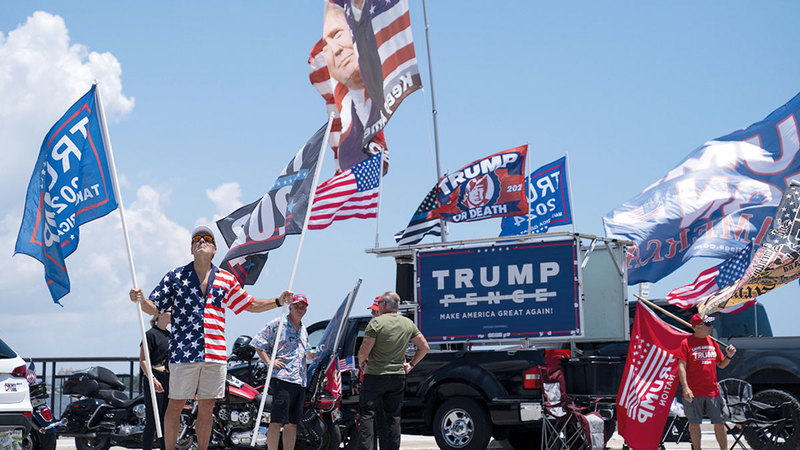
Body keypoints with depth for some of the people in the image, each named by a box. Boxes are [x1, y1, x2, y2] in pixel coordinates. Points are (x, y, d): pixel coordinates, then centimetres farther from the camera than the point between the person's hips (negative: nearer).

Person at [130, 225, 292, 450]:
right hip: (183, 352, -3)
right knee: (176, 404, 1)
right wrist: (141, 300, -16)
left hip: (215, 353, 3)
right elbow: (154, 307, 6)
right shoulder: (175, 276, 6)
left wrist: (278, 301, 5)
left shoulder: (226, 279, 13)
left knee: (207, 407, 7)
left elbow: (251, 305, 18)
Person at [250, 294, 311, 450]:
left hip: (300, 381, 8)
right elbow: (257, 343, -2)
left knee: (292, 423, 7)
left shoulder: (303, 330, 24)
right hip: (282, 378, -8)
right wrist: (269, 362, -11)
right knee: (277, 420, -13)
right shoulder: (277, 324, 1)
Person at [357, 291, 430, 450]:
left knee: (367, 414, -1)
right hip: (398, 377, 5)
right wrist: (411, 364, 17)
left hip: (375, 375, -5)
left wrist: (361, 363, 4)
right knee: (393, 416, 11)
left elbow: (364, 350, -15)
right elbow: (424, 347, 12)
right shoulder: (408, 324, 7)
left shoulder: (376, 322, -11)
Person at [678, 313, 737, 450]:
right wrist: (685, 388, -18)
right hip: (693, 393, -4)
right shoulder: (687, 343, -3)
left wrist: (729, 356, -2)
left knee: (719, 422, 2)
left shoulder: (713, 342, 12)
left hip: (712, 391, 4)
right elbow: (681, 366, -8)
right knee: (694, 423, 4)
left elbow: (721, 364, 19)